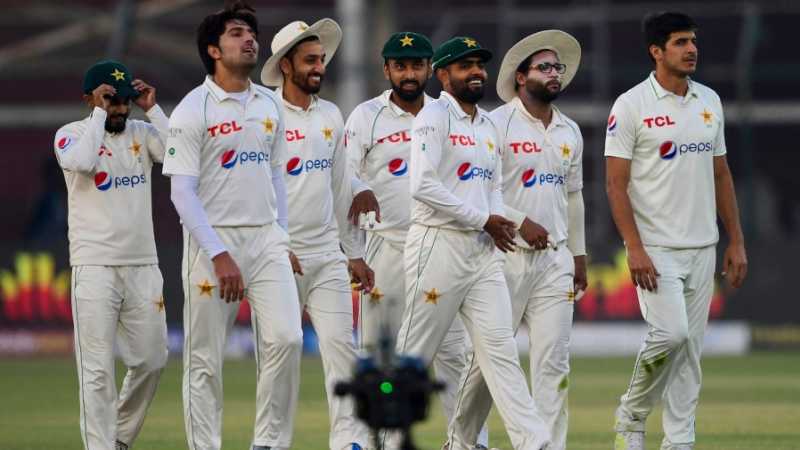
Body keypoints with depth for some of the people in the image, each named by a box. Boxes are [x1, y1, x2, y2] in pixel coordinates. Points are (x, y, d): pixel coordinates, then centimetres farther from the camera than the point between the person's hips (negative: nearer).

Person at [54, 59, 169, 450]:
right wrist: (99, 112, -16)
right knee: (97, 369, -7)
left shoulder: (142, 132, 9)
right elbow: (82, 161, -25)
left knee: (152, 360, 8)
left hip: (143, 266, 5)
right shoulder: (72, 134, -2)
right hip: (94, 267, -5)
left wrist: (152, 109, -7)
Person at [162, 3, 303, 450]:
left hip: (266, 238, 5)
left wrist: (283, 242, 14)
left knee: (285, 338, -10)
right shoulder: (193, 109, -6)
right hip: (213, 240, -5)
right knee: (205, 358, -1)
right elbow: (182, 192, -10)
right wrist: (218, 255, -16)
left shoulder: (270, 104, 12)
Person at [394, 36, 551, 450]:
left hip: (482, 249, 7)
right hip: (439, 245, -7)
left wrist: (498, 221, 1)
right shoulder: (434, 117, -7)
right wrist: (484, 219, -13)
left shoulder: (487, 125, 18)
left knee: (499, 346, -1)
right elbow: (423, 186, -18)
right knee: (415, 352, -2)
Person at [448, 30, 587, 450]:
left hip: (554, 259, 5)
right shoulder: (496, 124, -5)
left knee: (553, 359, -2)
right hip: (506, 257, -5)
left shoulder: (570, 132, 15)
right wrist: (520, 222, -15)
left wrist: (578, 254, 18)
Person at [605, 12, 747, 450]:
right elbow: (616, 184, -10)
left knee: (691, 347, 5)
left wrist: (736, 241, 11)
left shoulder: (710, 101, 11)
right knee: (670, 334, -19)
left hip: (702, 249, 6)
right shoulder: (631, 106, -7)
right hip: (656, 249, -6)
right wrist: (634, 248, -18)